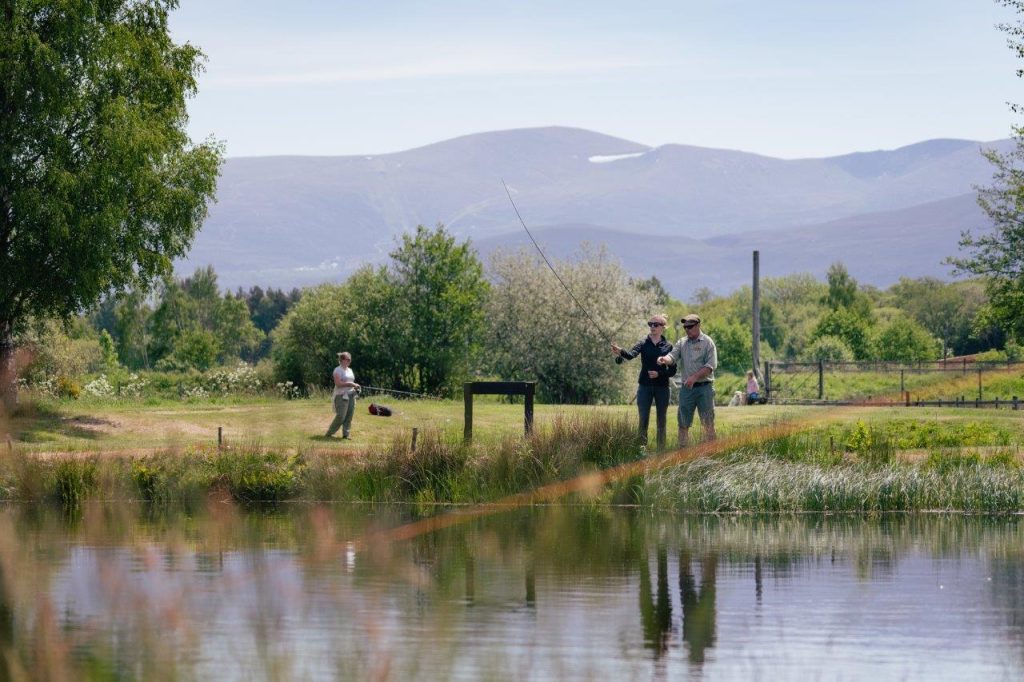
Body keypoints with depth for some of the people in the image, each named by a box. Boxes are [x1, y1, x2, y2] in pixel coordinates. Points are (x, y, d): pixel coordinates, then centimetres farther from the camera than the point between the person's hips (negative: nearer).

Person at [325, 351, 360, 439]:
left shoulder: (350, 370, 17)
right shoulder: (338, 370, -7)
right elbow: (338, 383, -17)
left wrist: (355, 387, 6)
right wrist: (350, 384, -22)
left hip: (351, 395, 8)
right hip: (341, 395, -8)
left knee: (349, 415, 3)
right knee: (341, 416, -10)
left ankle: (346, 434, 8)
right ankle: (329, 433, 1)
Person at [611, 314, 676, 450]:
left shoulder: (668, 347, 2)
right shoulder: (643, 343, 0)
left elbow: (672, 370, 2)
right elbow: (631, 354, -20)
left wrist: (659, 374, -17)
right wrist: (621, 352, -42)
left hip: (662, 388, 0)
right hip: (645, 387, 0)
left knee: (661, 421, 6)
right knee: (643, 421, -2)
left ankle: (661, 450, 12)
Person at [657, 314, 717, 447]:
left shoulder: (707, 342, -1)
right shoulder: (682, 343, 13)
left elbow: (711, 365, -10)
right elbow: (673, 356, -2)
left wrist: (695, 377, -20)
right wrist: (664, 359, -26)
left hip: (704, 387, -4)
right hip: (686, 388, 4)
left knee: (708, 423, -3)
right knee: (683, 422, 3)